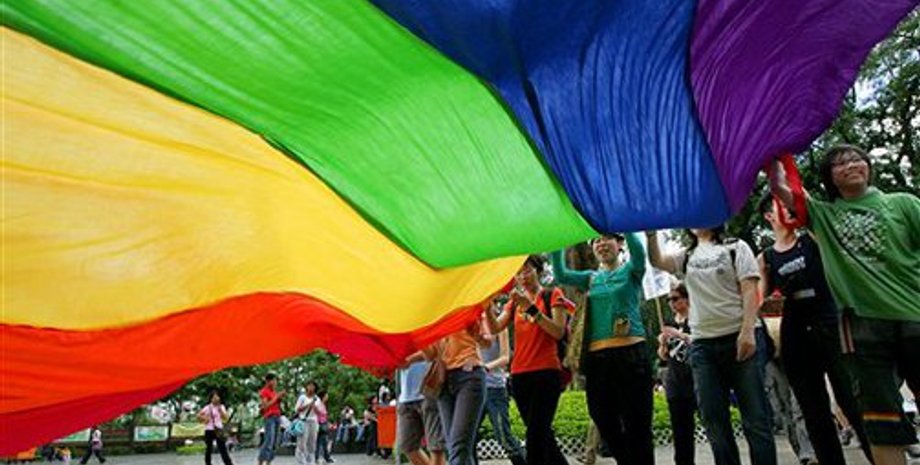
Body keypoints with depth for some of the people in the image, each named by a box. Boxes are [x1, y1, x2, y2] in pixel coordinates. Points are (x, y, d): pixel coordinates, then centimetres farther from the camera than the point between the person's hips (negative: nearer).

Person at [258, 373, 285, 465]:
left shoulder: (274, 391, 17)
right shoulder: (263, 392, -4)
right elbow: (265, 405, -14)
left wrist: (280, 398, 6)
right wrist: (276, 397, -12)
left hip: (277, 416, 8)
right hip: (269, 417, -8)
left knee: (274, 440, 6)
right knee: (269, 440, -15)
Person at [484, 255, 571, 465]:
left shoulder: (552, 295, 5)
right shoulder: (514, 302, 18)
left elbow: (558, 332, -10)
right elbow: (495, 328, 3)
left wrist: (531, 307, -19)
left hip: (546, 373, -6)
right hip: (519, 375, 6)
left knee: (536, 435, -13)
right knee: (543, 434, 13)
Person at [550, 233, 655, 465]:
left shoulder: (631, 270, 7)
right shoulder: (591, 278, 17)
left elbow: (638, 251, -15)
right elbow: (560, 275, 0)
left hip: (630, 353, -4)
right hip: (597, 358, 4)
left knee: (637, 426, -2)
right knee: (607, 427, 9)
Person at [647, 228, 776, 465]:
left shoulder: (736, 248, 7)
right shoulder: (686, 257, 18)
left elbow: (750, 290, -3)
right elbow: (657, 261, 1)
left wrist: (747, 331, -15)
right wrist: (651, 232, -12)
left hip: (740, 337, -4)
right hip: (702, 344, 4)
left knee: (755, 418, -2)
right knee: (714, 420, 5)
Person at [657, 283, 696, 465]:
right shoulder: (669, 324, 14)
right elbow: (664, 356, 18)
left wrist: (680, 335, -21)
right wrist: (662, 344, -2)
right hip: (675, 382, 5)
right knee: (680, 430, 7)